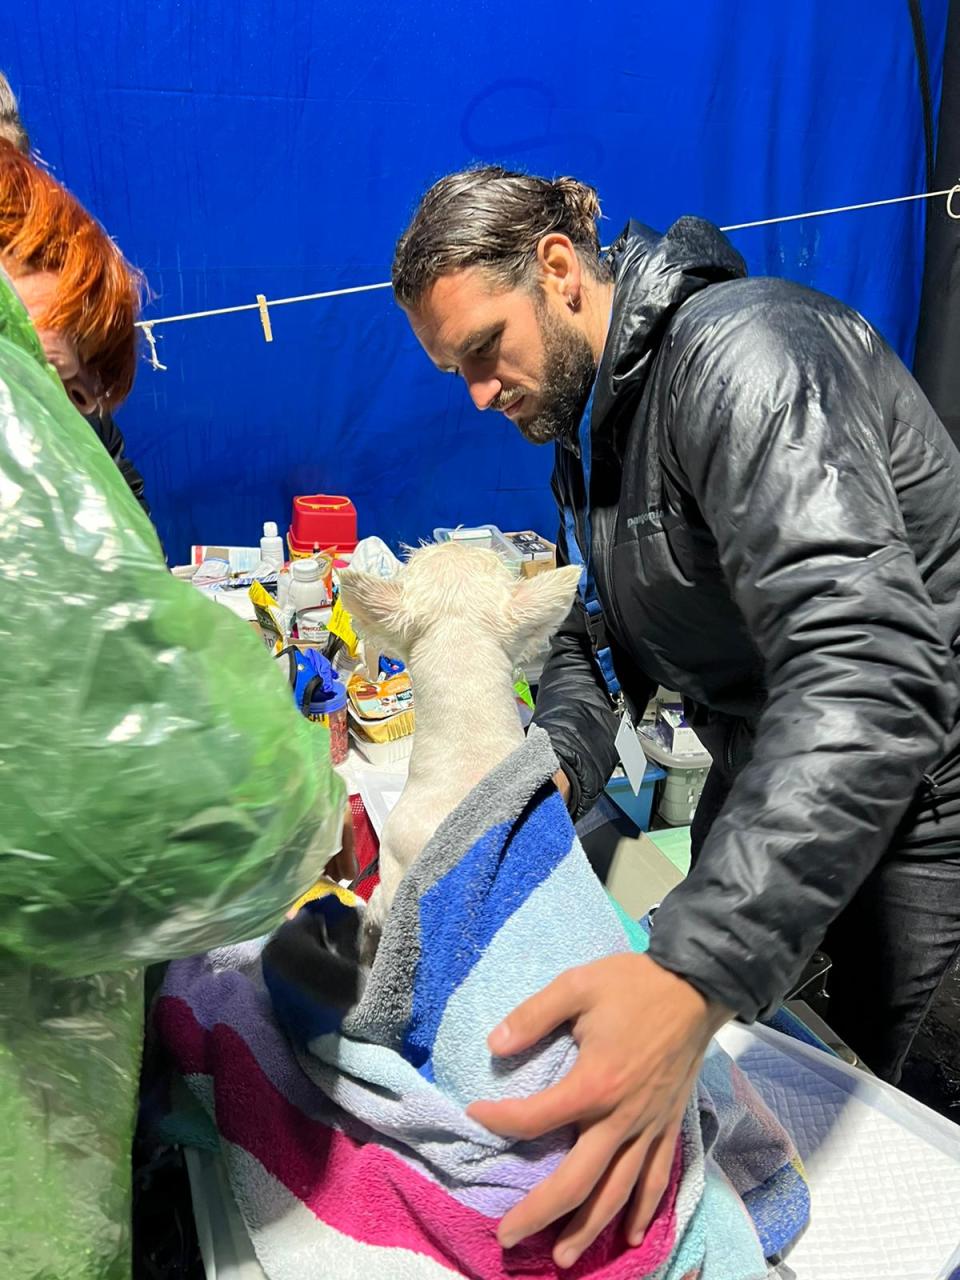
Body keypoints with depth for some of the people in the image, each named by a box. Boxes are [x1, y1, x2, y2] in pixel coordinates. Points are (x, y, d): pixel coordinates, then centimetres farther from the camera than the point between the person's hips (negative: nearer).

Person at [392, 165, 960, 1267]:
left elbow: (867, 670, -39)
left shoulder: (738, 351, -26)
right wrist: (553, 768, -14)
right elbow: (599, 628, 6)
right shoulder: (583, 413, 5)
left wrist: (692, 976, -47)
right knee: (722, 1053, 16)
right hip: (765, 774, 8)